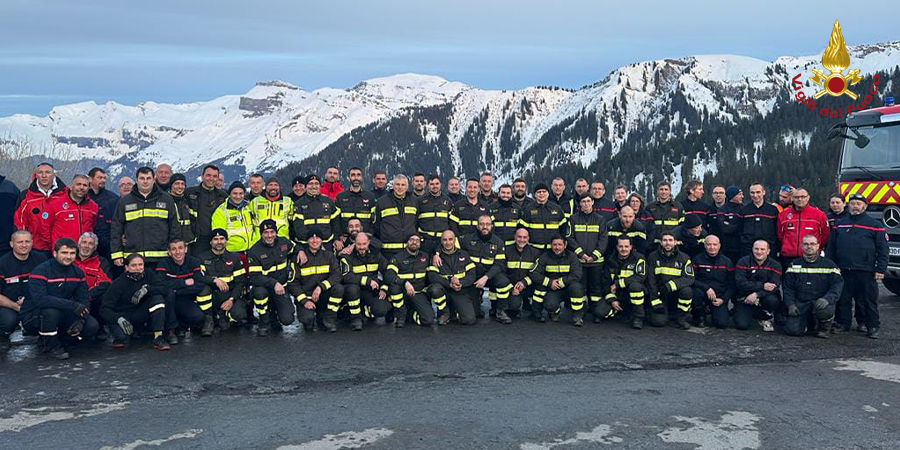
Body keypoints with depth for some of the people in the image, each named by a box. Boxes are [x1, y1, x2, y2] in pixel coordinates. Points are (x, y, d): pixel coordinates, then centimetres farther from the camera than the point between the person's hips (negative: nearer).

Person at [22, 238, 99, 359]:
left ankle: (59, 341, 9)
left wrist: (81, 320, -19)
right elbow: (39, 299, -33)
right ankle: (51, 346, -12)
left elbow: (83, 300, 1)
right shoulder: (41, 271, -18)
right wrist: (72, 305, -38)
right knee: (51, 311, -38)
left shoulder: (77, 272, 2)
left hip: (61, 315, 5)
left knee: (92, 326, -14)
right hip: (33, 317, -5)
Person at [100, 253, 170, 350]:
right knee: (120, 336, -36)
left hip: (141, 315, 4)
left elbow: (164, 289, -17)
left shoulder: (147, 274, -6)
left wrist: (146, 289, -34)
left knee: (158, 298, -23)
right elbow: (104, 308, -20)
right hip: (124, 316, -4)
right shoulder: (118, 283, -16)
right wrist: (119, 319, -38)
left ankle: (158, 338, -23)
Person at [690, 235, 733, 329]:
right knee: (696, 292, -36)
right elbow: (692, 280, -8)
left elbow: (732, 285, 6)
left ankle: (711, 311, 16)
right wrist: (707, 288, -22)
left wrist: (723, 299, -7)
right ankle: (699, 316, -6)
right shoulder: (697, 259, -1)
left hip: (720, 298, 0)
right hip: (703, 294, 0)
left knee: (722, 324, -20)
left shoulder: (727, 262, 5)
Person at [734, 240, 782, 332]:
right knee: (741, 325, -19)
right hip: (744, 299, -1)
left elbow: (774, 287, -14)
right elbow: (740, 283, -17)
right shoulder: (743, 262, -4)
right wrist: (762, 286, -25)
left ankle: (765, 318, 0)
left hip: (764, 297, 1)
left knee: (772, 300, -34)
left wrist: (757, 294, -29)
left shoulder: (775, 265, -1)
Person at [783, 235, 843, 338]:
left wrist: (827, 298, -22)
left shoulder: (829, 265, 6)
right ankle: (806, 322, 20)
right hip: (800, 303, 2)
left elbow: (837, 284, -3)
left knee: (825, 310, -38)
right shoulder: (794, 265, 11)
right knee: (792, 330, -18)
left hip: (821, 302, -2)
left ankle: (823, 329, -2)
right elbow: (787, 287, 10)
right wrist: (790, 304, -5)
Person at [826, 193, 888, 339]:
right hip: (843, 270, 3)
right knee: (843, 299, 9)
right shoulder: (840, 224, 14)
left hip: (865, 271, -3)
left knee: (868, 300, 1)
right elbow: (831, 247, 16)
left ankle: (873, 326, 11)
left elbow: (882, 249, 1)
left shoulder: (875, 224, 4)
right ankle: (843, 324, 20)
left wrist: (880, 269, -5)